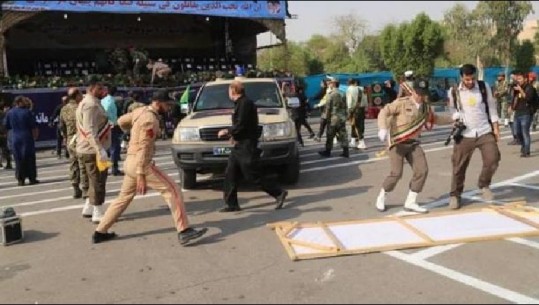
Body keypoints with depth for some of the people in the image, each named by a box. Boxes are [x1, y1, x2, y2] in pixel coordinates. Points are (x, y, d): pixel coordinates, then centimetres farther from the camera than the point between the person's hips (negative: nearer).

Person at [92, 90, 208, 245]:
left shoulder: (140, 111, 9)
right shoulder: (150, 120, -17)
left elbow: (121, 121, 23)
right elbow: (144, 148, -22)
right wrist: (141, 176, -24)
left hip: (130, 162, 10)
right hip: (140, 163, -9)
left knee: (124, 197, 20)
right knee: (172, 190, -9)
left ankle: (100, 232, 27)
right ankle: (184, 231, -13)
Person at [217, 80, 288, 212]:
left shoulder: (245, 103, -16)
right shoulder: (241, 103, 15)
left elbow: (241, 125, -22)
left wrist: (227, 131, -9)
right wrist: (233, 134, 12)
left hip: (247, 147, -10)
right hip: (240, 146, 10)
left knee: (252, 176, -6)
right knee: (230, 175, 8)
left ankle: (279, 193, 3)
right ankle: (232, 204, 13)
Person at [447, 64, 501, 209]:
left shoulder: (484, 87, -1)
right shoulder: (454, 91, -3)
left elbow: (491, 107, 6)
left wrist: (495, 127, 3)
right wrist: (456, 119, -7)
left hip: (485, 132, 1)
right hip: (465, 134, -1)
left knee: (492, 160, -11)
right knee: (459, 166, 1)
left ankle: (484, 185, 17)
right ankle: (455, 195, 17)